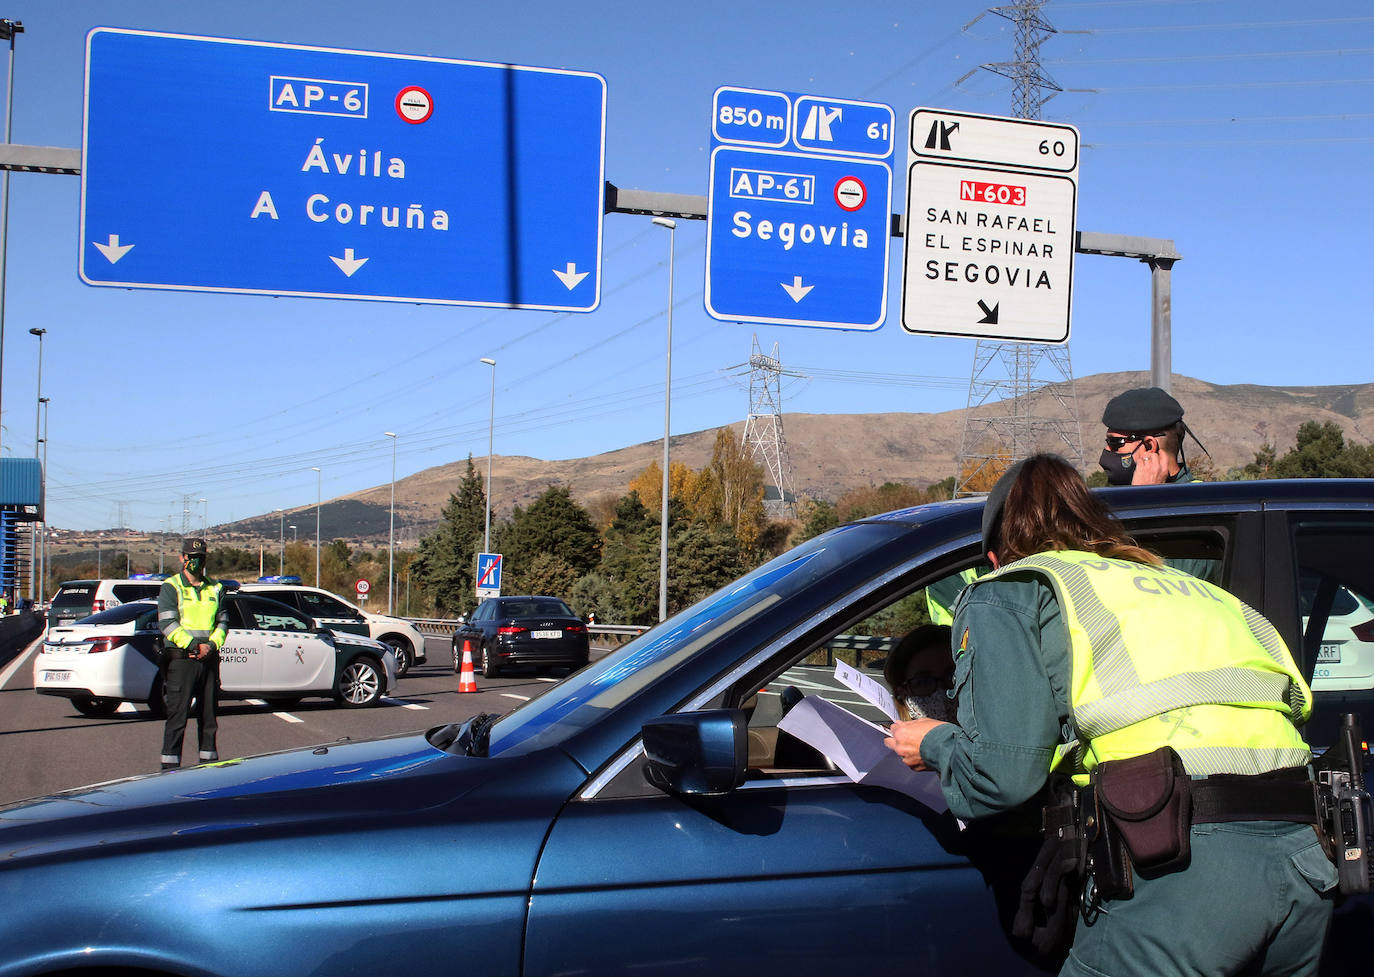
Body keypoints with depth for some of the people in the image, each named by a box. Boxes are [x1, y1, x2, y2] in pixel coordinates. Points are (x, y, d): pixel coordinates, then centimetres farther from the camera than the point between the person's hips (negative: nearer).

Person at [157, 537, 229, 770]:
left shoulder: (215, 588, 15)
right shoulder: (171, 587, 1)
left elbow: (223, 622, 12)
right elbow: (167, 623, -9)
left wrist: (211, 645, -8)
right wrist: (193, 646, -16)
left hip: (209, 659, 5)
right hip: (181, 659, -5)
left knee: (209, 715, 9)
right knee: (177, 715, -5)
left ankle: (209, 761, 18)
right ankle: (170, 766, -2)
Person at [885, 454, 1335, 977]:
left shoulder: (1006, 594, 11)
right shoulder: (1195, 588, 29)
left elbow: (1002, 775, -3)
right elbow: (1296, 700, 19)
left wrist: (935, 743, 19)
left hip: (1184, 862, -7)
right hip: (1303, 852, 7)